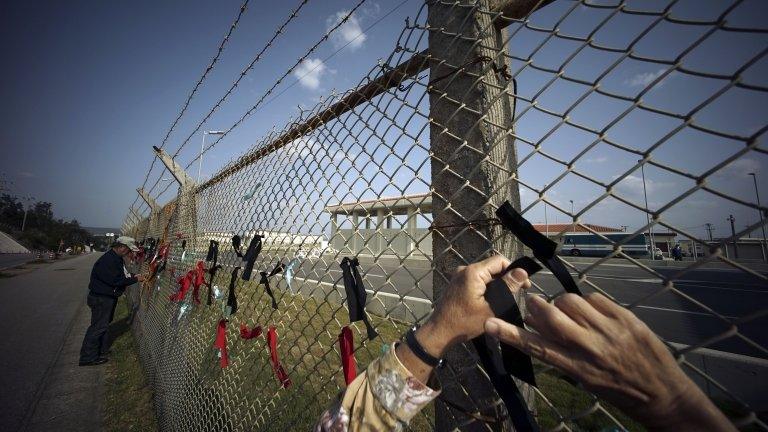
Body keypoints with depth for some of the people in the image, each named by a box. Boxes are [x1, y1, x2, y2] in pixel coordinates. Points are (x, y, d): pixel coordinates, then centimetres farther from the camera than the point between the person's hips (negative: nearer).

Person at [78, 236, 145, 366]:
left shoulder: (117, 259, 6)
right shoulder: (108, 260, -26)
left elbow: (121, 275, 15)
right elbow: (116, 281, -28)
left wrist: (133, 276, -2)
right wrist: (135, 279, -21)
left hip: (109, 297, 11)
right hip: (101, 298, -11)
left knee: (104, 324, 19)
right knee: (99, 326, -3)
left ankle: (102, 350, 32)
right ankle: (88, 357, 8)